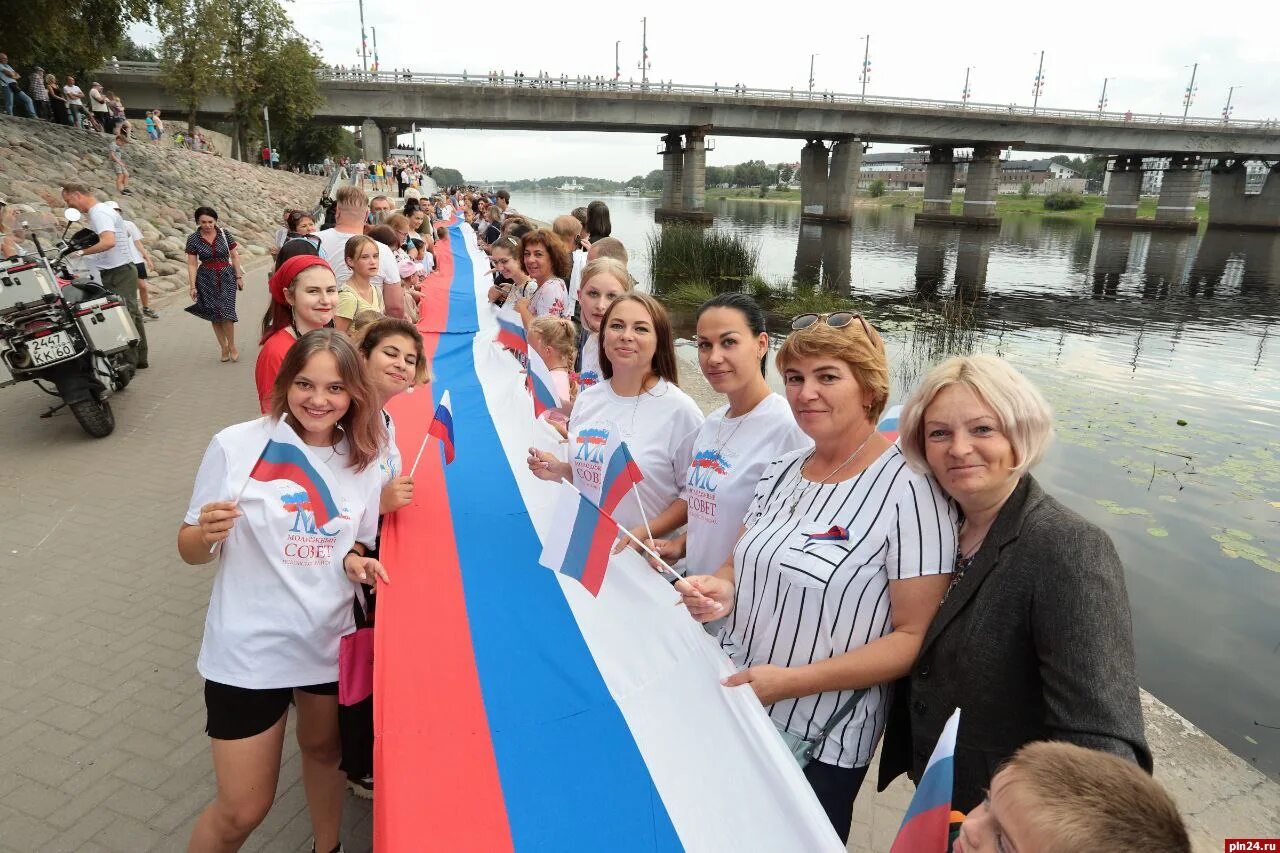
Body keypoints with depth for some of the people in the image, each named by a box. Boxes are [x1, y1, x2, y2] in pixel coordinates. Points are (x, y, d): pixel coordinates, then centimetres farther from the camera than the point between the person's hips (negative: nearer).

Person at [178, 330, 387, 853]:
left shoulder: (365, 457, -3)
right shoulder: (237, 446, -14)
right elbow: (190, 551, -7)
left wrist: (354, 561, -12)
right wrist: (206, 534, -28)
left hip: (330, 643, 4)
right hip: (248, 651, -3)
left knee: (323, 749, 26)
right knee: (242, 811, 6)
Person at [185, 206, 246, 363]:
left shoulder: (224, 234, -3)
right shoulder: (193, 239, -3)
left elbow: (234, 256, 5)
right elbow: (192, 264, -1)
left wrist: (239, 276, 3)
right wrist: (192, 286, -4)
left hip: (226, 276, -1)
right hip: (206, 279, 1)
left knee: (226, 312, -12)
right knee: (214, 315, 3)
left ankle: (232, 346, 8)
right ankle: (224, 348, 14)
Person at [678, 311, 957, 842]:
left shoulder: (909, 490, -19)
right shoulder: (781, 471, 1)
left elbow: (915, 636, -19)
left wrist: (794, 680, -25)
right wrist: (720, 589, -12)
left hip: (819, 744, -6)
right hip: (734, 709, 6)